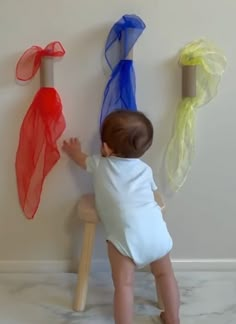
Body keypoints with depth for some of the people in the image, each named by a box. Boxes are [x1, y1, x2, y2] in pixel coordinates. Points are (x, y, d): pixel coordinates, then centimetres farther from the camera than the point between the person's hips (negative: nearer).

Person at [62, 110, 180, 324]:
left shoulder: (100, 165, 16)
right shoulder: (145, 169, 19)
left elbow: (81, 159, 37)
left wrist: (73, 149, 61)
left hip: (126, 234, -4)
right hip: (156, 231, 4)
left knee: (124, 284, 2)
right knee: (165, 274, 22)